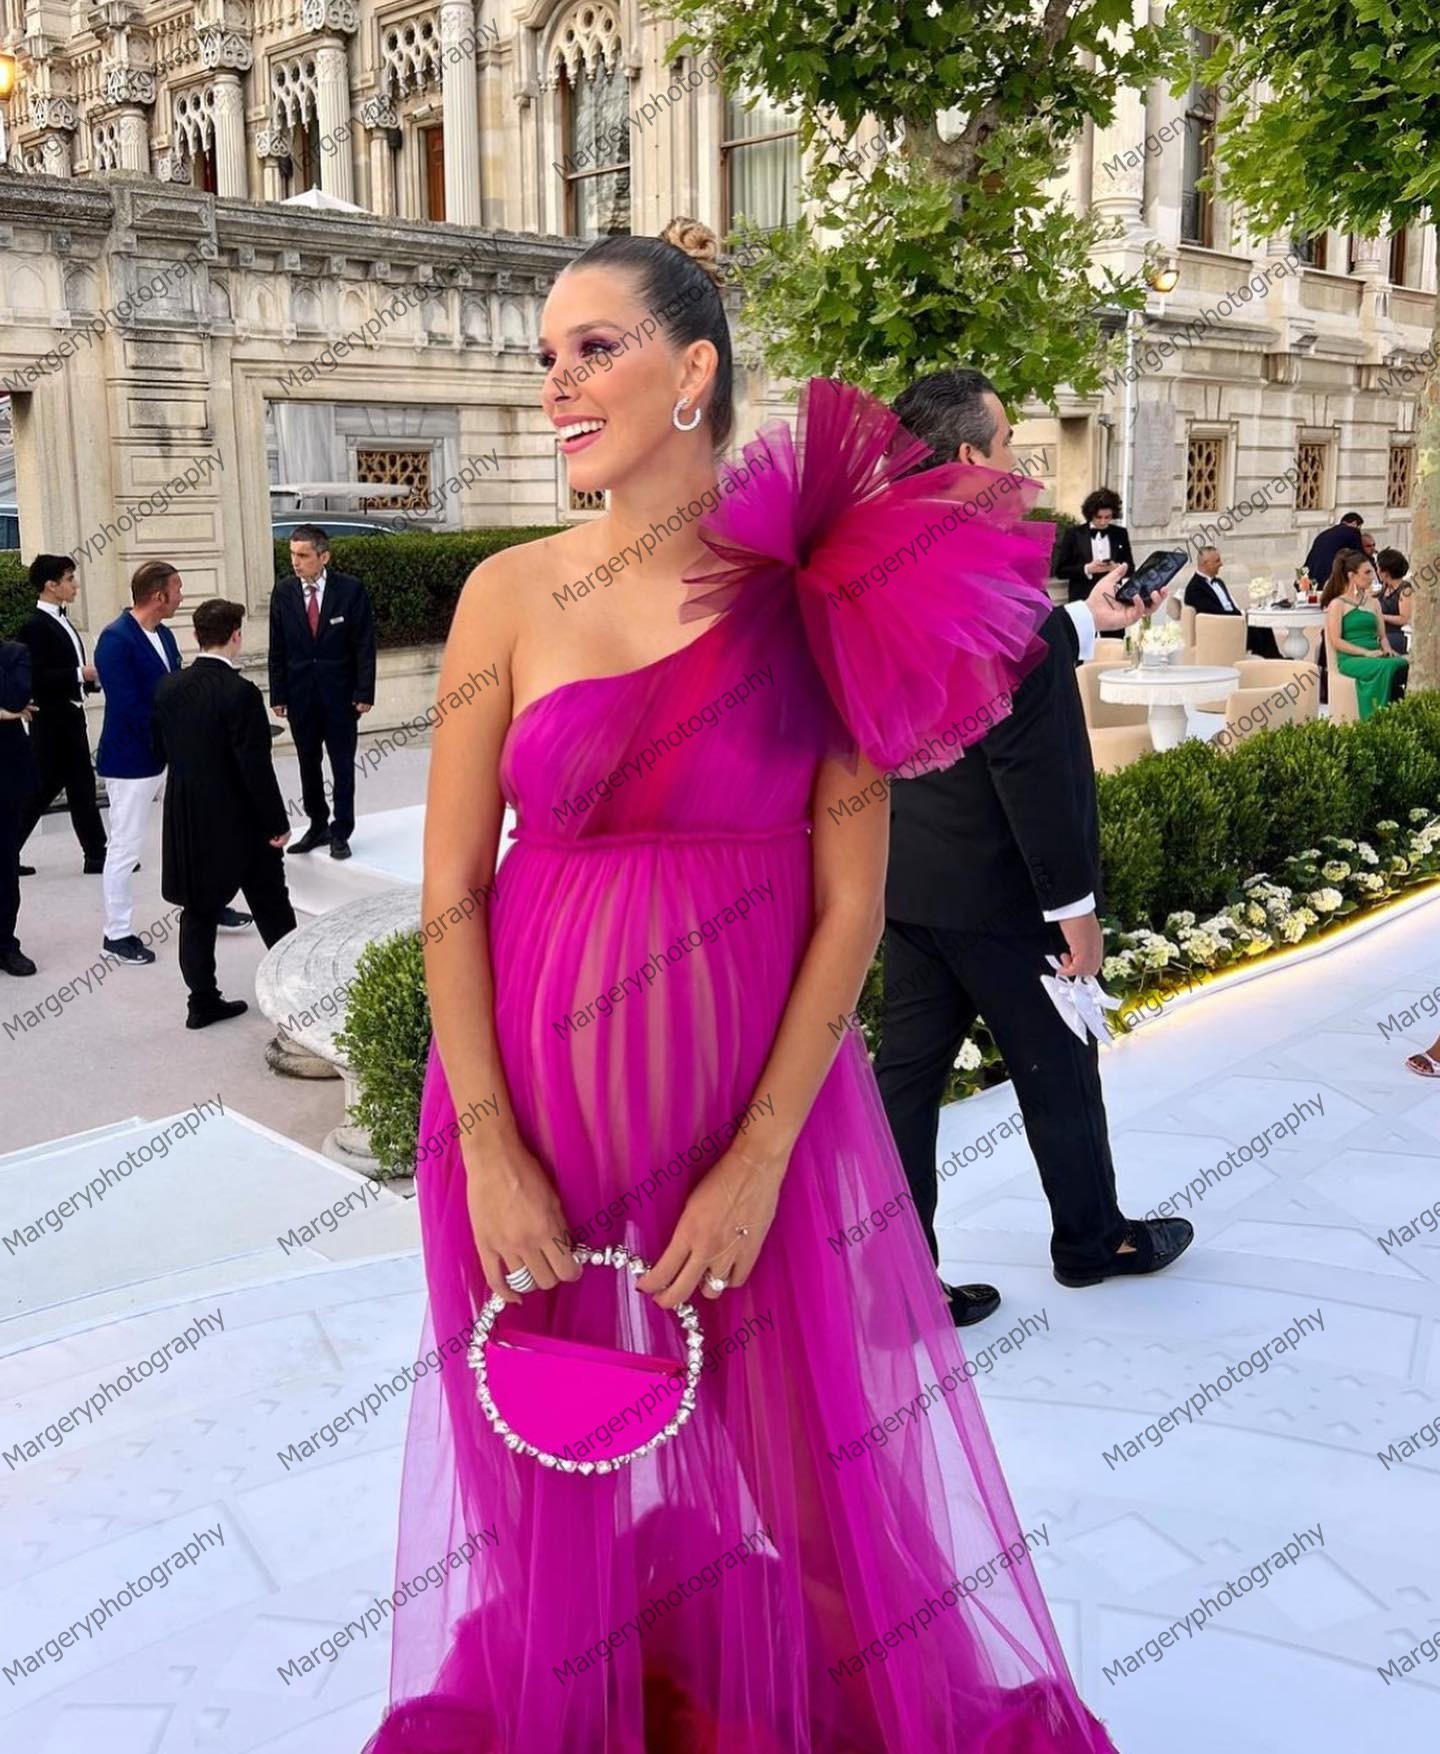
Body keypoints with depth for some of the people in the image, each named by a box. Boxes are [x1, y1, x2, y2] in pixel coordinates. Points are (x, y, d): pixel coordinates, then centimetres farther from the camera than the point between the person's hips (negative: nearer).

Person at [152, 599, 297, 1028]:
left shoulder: (168, 687, 0)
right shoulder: (240, 692, -20)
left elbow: (161, 750, 9)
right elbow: (256, 765, -19)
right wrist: (278, 822, -11)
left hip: (186, 820, 5)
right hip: (240, 820, -5)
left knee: (199, 909, 12)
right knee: (272, 907, 11)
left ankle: (203, 1000, 15)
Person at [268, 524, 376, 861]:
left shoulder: (351, 590, -7)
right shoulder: (283, 592, 1)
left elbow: (364, 646, -5)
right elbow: (277, 649, 4)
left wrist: (364, 693, -9)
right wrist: (278, 695, 1)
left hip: (339, 694, -2)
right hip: (300, 694, 3)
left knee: (342, 765, 5)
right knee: (308, 764, 11)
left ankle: (341, 832, 14)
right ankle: (318, 825, 24)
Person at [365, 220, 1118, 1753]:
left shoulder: (818, 597, -5)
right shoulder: (510, 593, -1)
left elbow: (848, 903, -7)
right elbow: (450, 897, -1)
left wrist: (760, 1160, -12)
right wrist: (489, 1151, -8)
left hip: (762, 1102, -1)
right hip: (539, 1098, 2)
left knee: (804, 1462, 14)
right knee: (571, 1484, 17)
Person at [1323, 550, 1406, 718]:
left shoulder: (1373, 602, 20)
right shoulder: (1337, 605, 1)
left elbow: (1382, 636, 20)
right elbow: (1336, 641, -8)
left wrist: (1386, 648, -4)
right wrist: (1366, 652, -16)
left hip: (1375, 657, 5)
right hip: (1350, 659, -5)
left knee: (1404, 664, -28)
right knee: (1387, 667, -35)